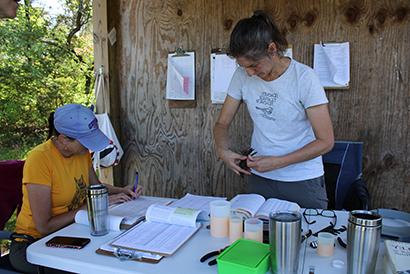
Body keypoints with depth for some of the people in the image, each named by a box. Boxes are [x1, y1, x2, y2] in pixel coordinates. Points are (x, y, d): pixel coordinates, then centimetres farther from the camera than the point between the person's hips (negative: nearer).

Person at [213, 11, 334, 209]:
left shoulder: (304, 77, -17)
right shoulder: (242, 76, -6)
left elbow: (325, 141, -16)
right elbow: (222, 124, 2)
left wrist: (277, 162, -22)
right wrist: (222, 150, -18)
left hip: (303, 182, -3)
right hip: (259, 179, 3)